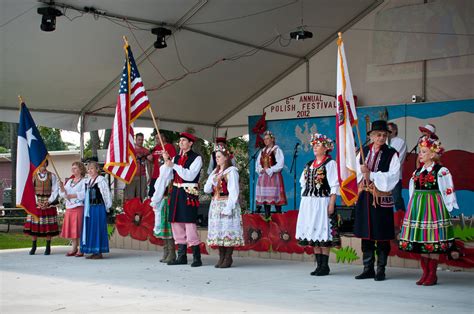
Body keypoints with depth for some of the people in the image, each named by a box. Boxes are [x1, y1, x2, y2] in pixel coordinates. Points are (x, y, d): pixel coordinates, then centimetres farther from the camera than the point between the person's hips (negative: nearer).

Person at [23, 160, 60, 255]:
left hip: (49, 203, 0)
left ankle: (48, 247, 6)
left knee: (48, 225, -1)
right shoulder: (32, 176, 5)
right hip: (35, 202, 0)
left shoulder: (52, 176, 5)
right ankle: (33, 247, 8)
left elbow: (55, 190, 1)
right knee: (34, 225, -2)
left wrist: (48, 202, -10)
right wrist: (37, 202, -10)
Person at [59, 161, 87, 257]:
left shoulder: (84, 181, -2)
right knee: (70, 229, 6)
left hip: (79, 207, -7)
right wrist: (62, 188, -5)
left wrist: (72, 195, -16)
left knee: (79, 228, -6)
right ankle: (74, 248, 15)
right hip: (69, 208, 7)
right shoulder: (69, 181, 20)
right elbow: (63, 194, 15)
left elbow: (84, 193, -16)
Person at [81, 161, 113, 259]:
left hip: (98, 208, -8)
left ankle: (99, 252, 2)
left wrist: (107, 207, -6)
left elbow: (107, 195, -8)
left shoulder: (101, 180, -9)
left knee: (98, 228, -5)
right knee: (89, 229, 9)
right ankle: (94, 252, 15)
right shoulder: (87, 181, 14)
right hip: (89, 208, 8)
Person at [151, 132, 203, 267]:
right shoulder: (176, 158, 15)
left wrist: (173, 165, -12)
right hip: (176, 193, 6)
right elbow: (165, 177, 11)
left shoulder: (196, 158, -1)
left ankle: (197, 258, -3)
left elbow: (190, 175, -14)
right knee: (177, 224, 8)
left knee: (190, 224, -10)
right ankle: (181, 257, 18)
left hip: (189, 194, -6)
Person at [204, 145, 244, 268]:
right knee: (218, 231, 7)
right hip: (215, 205, 7)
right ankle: (221, 257, 14)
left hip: (226, 204, -7)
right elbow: (206, 189, 12)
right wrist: (212, 179, -6)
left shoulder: (231, 171, -6)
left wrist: (228, 208, -19)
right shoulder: (215, 172, 17)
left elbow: (233, 191, -12)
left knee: (227, 230, -6)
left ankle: (228, 258, 0)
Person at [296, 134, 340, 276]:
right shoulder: (309, 164, 16)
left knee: (323, 233, -6)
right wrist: (304, 202, 12)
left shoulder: (330, 163, -3)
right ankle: (319, 265, 13)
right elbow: (303, 184, 20)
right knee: (313, 234, 6)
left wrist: (331, 204, -16)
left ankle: (325, 266, 1)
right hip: (308, 202, 7)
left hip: (322, 202, -7)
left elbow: (334, 186, -9)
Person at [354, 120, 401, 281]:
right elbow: (358, 172, 16)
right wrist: (365, 184, 1)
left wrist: (371, 174, -15)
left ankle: (381, 270, 12)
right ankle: (368, 269, 18)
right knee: (366, 234, 8)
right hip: (364, 198, 4)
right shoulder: (363, 152, 9)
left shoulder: (391, 154, -3)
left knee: (382, 236, 2)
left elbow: (393, 176, -12)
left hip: (382, 199, -4)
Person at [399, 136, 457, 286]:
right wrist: (413, 208, 15)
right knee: (421, 241, 7)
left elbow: (448, 191, -5)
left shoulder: (441, 171, -6)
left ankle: (432, 274, 6)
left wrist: (448, 207, -8)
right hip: (417, 207, 6)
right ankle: (425, 273, 15)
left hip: (433, 207, -6)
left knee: (433, 241, -3)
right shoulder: (417, 172, 13)